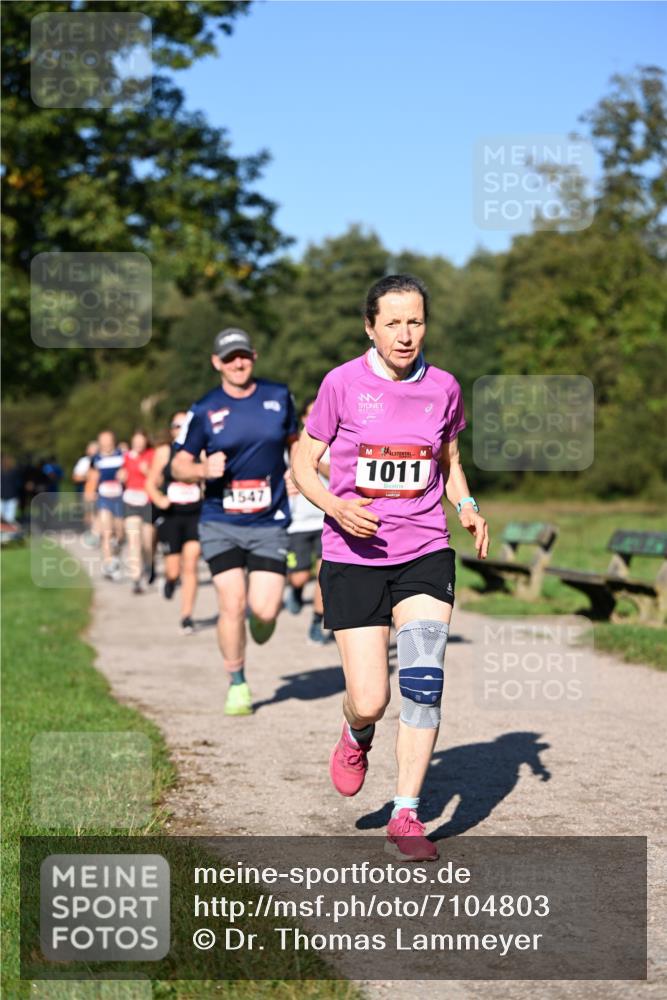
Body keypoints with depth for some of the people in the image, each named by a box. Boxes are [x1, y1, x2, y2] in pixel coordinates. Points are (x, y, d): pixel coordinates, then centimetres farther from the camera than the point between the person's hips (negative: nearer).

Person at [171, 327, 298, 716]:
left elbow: (294, 439, 22)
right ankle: (237, 684, 12)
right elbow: (179, 465, 5)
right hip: (221, 524, -1)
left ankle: (263, 617, 30)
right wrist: (204, 469, -16)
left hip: (269, 523, 1)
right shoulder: (204, 411, -1)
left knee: (264, 609, -10)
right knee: (232, 603, -9)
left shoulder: (279, 396, 5)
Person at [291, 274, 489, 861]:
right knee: (369, 700, -6)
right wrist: (337, 507, -19)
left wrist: (467, 508, 0)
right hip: (353, 557, -2)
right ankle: (357, 737, 33)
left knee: (423, 682, -15)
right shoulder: (343, 384, -6)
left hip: (425, 553, 2)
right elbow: (303, 466, 0)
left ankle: (406, 818, -3)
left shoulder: (443, 388, 3)